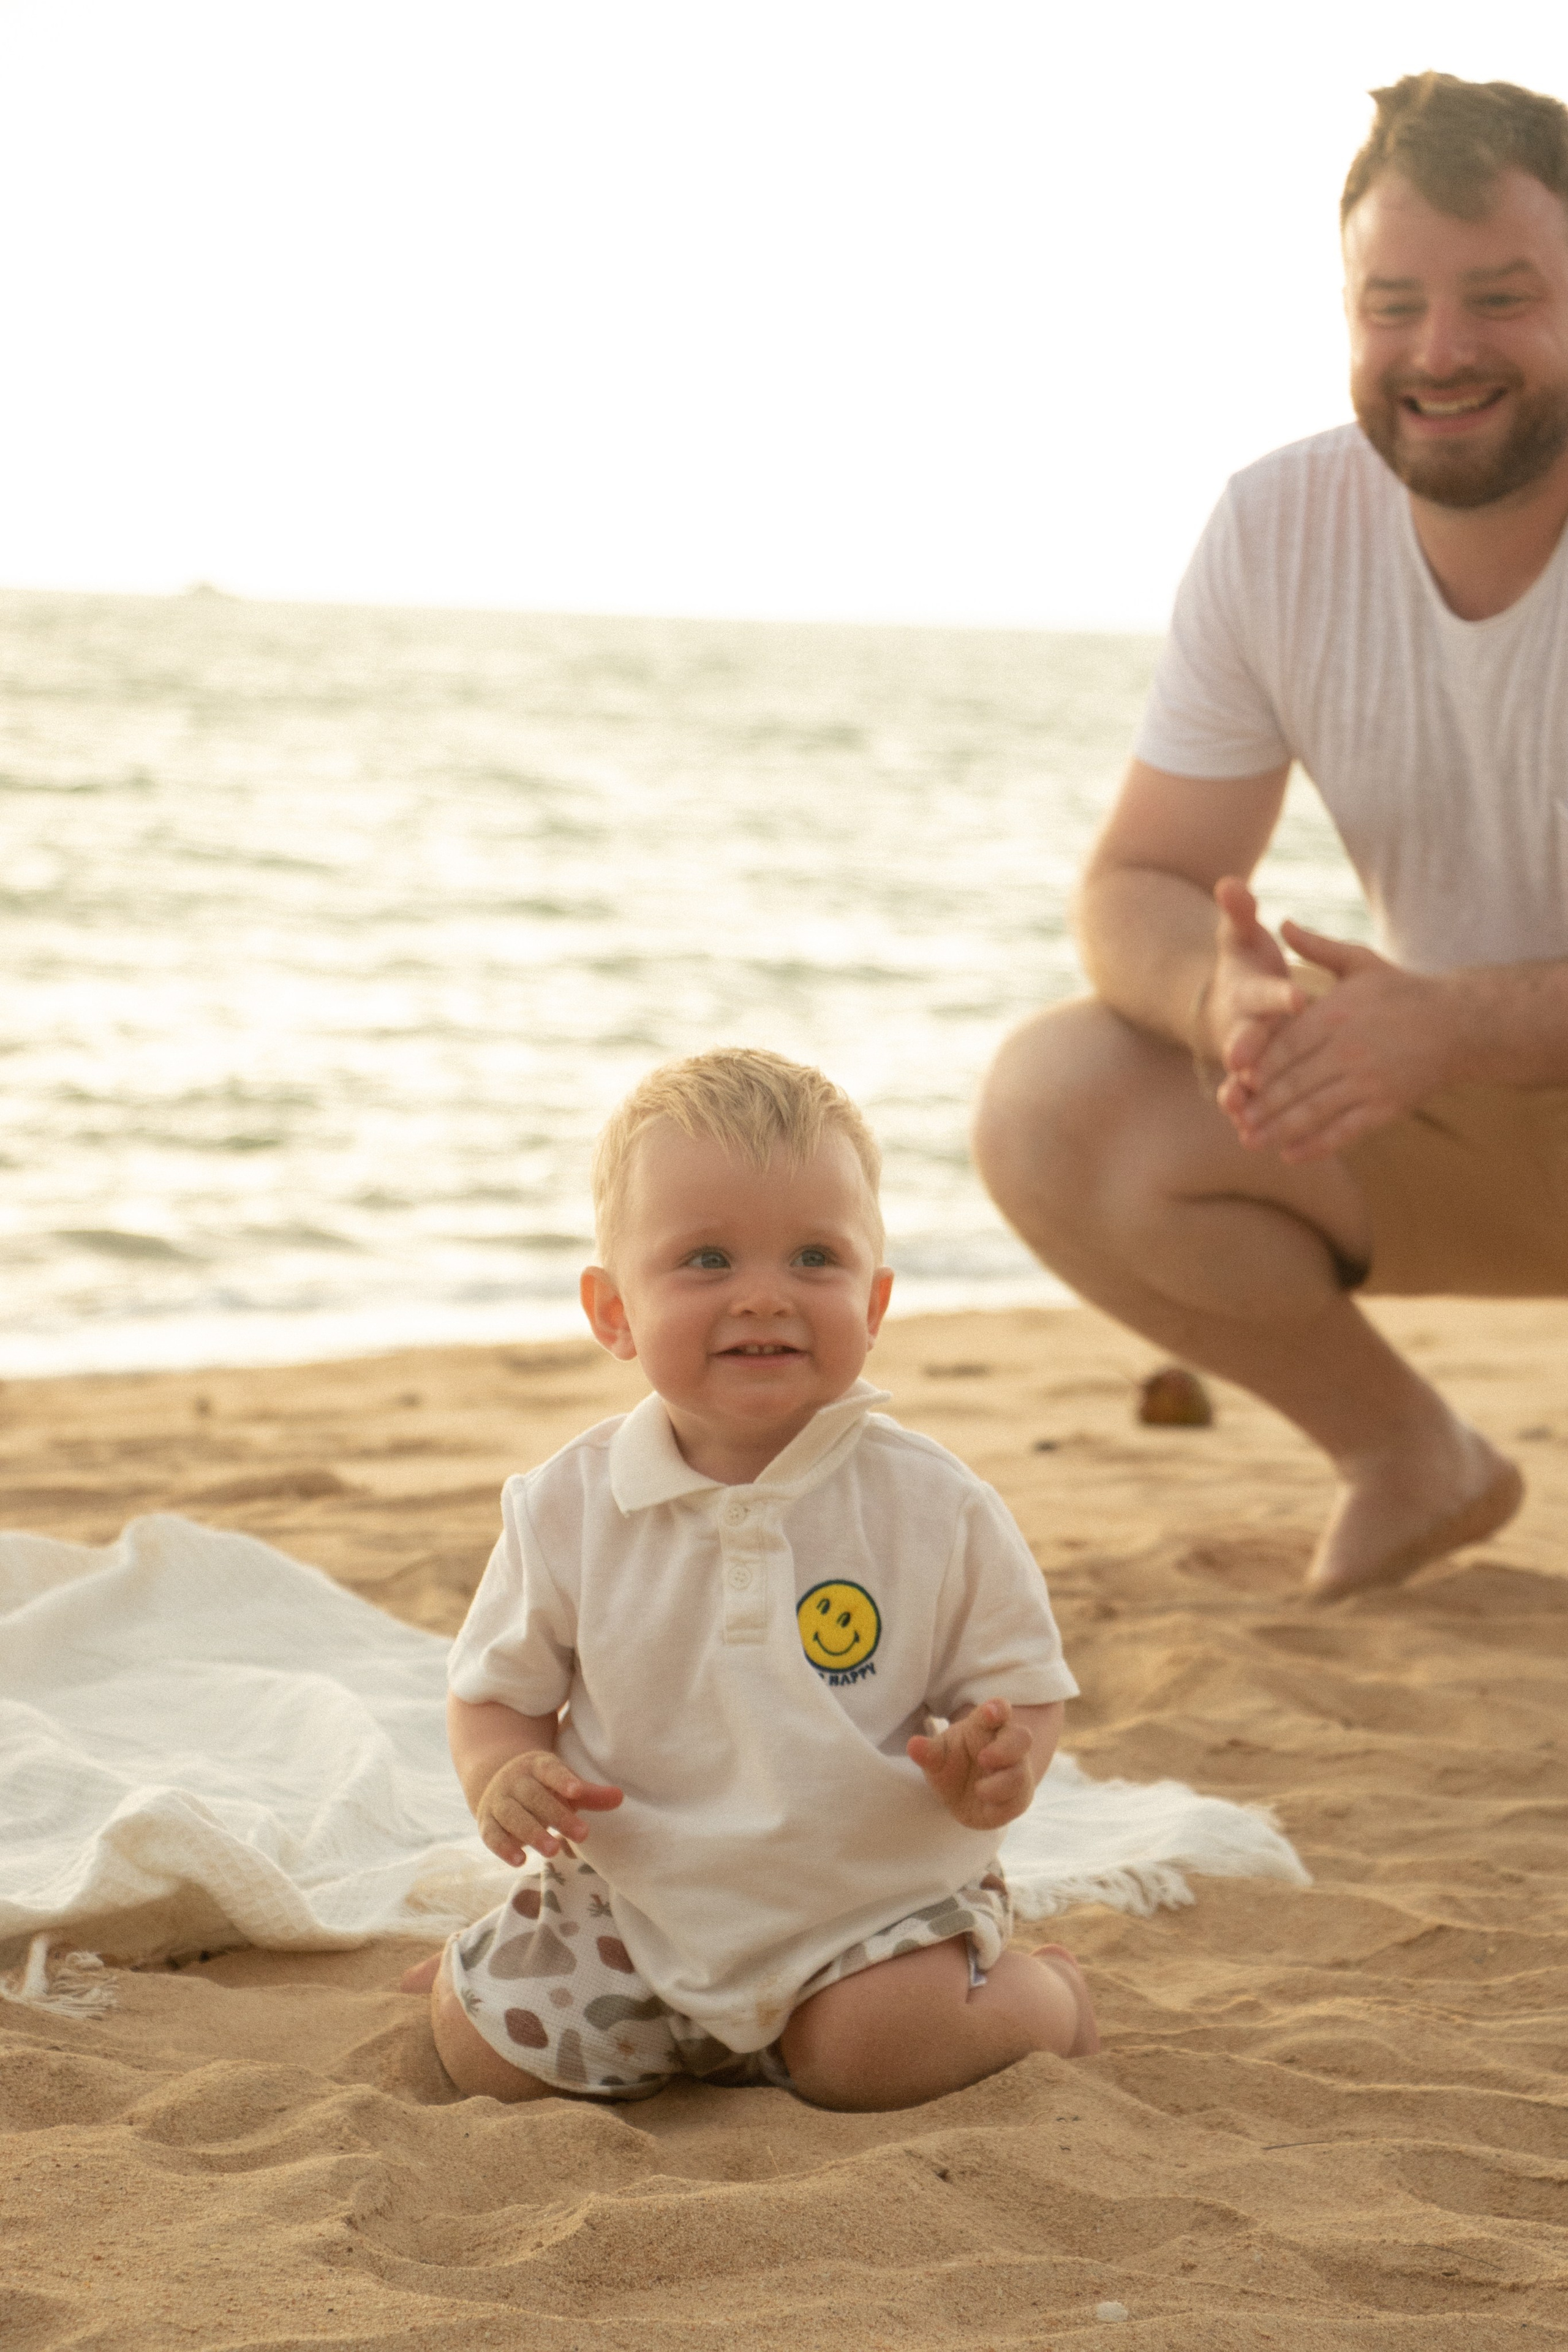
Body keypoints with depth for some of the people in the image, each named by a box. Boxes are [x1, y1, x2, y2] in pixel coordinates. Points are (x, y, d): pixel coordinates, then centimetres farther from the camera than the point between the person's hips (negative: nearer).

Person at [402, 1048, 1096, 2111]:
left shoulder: (931, 1506, -12)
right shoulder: (569, 1508, -8)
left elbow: (1020, 1680, -4)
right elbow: (502, 1687, 3)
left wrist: (999, 1764, -26)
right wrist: (504, 1774, -19)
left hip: (877, 1896, -2)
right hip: (636, 1898, 2)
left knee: (867, 2055, -24)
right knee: (490, 2046, -6)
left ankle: (1043, 1995, 8)